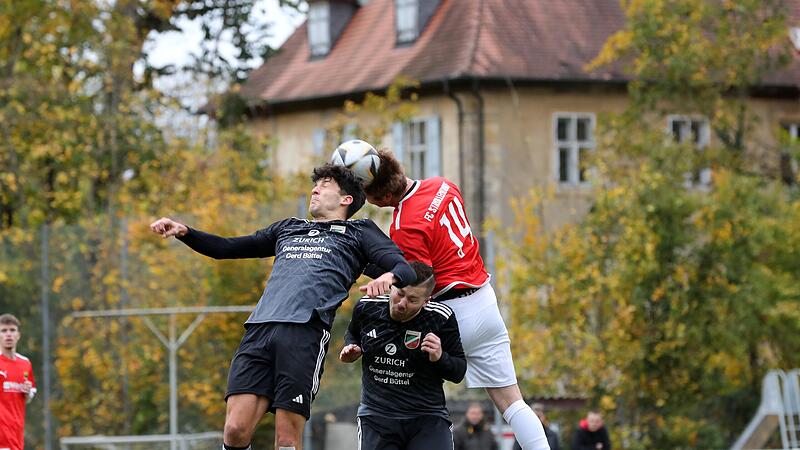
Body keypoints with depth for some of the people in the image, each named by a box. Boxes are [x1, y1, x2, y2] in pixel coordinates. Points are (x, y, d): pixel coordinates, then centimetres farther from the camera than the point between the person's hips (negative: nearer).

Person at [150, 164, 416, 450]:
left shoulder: (359, 232, 21)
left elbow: (405, 269, 8)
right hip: (259, 328, 4)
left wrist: (389, 276, -16)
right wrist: (184, 232, 23)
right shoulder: (288, 228, 34)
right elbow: (227, 248, 37)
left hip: (305, 330, -4)